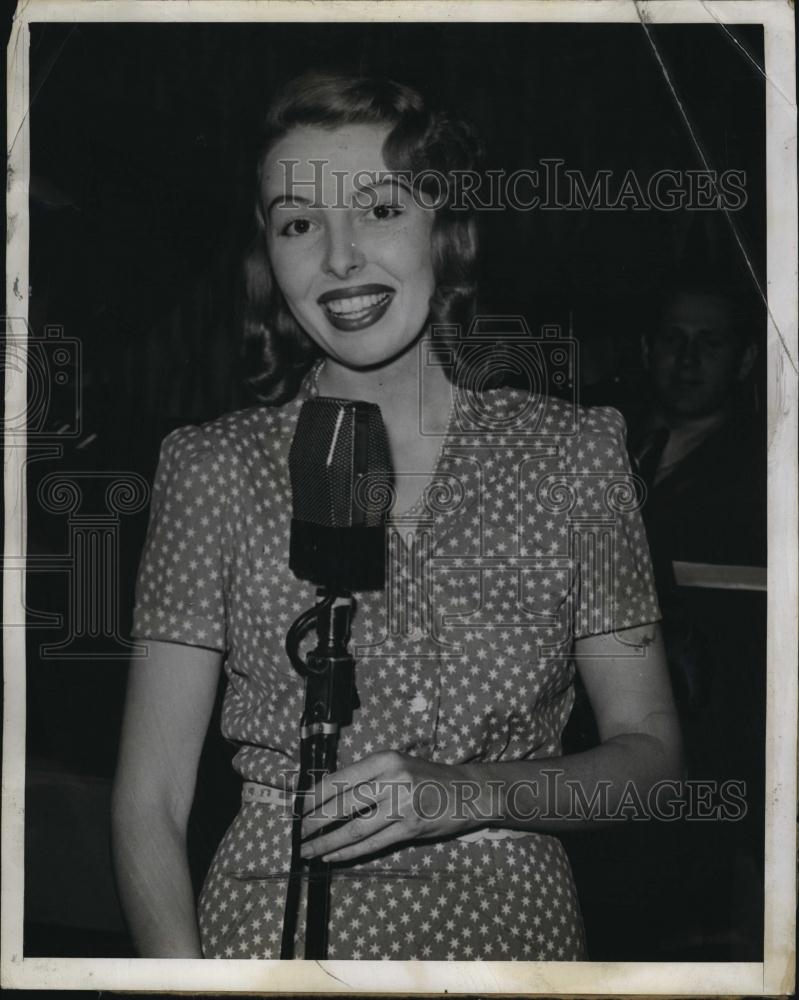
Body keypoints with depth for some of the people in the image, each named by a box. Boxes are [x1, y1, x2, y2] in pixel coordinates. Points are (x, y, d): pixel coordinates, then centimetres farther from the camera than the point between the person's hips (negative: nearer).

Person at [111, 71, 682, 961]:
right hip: (273, 926, -1)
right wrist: (185, 969, -22)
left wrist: (472, 793, -16)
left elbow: (649, 756, 0)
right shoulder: (216, 469, -5)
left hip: (514, 926, 1)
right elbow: (148, 800, -6)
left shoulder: (572, 452, -3)